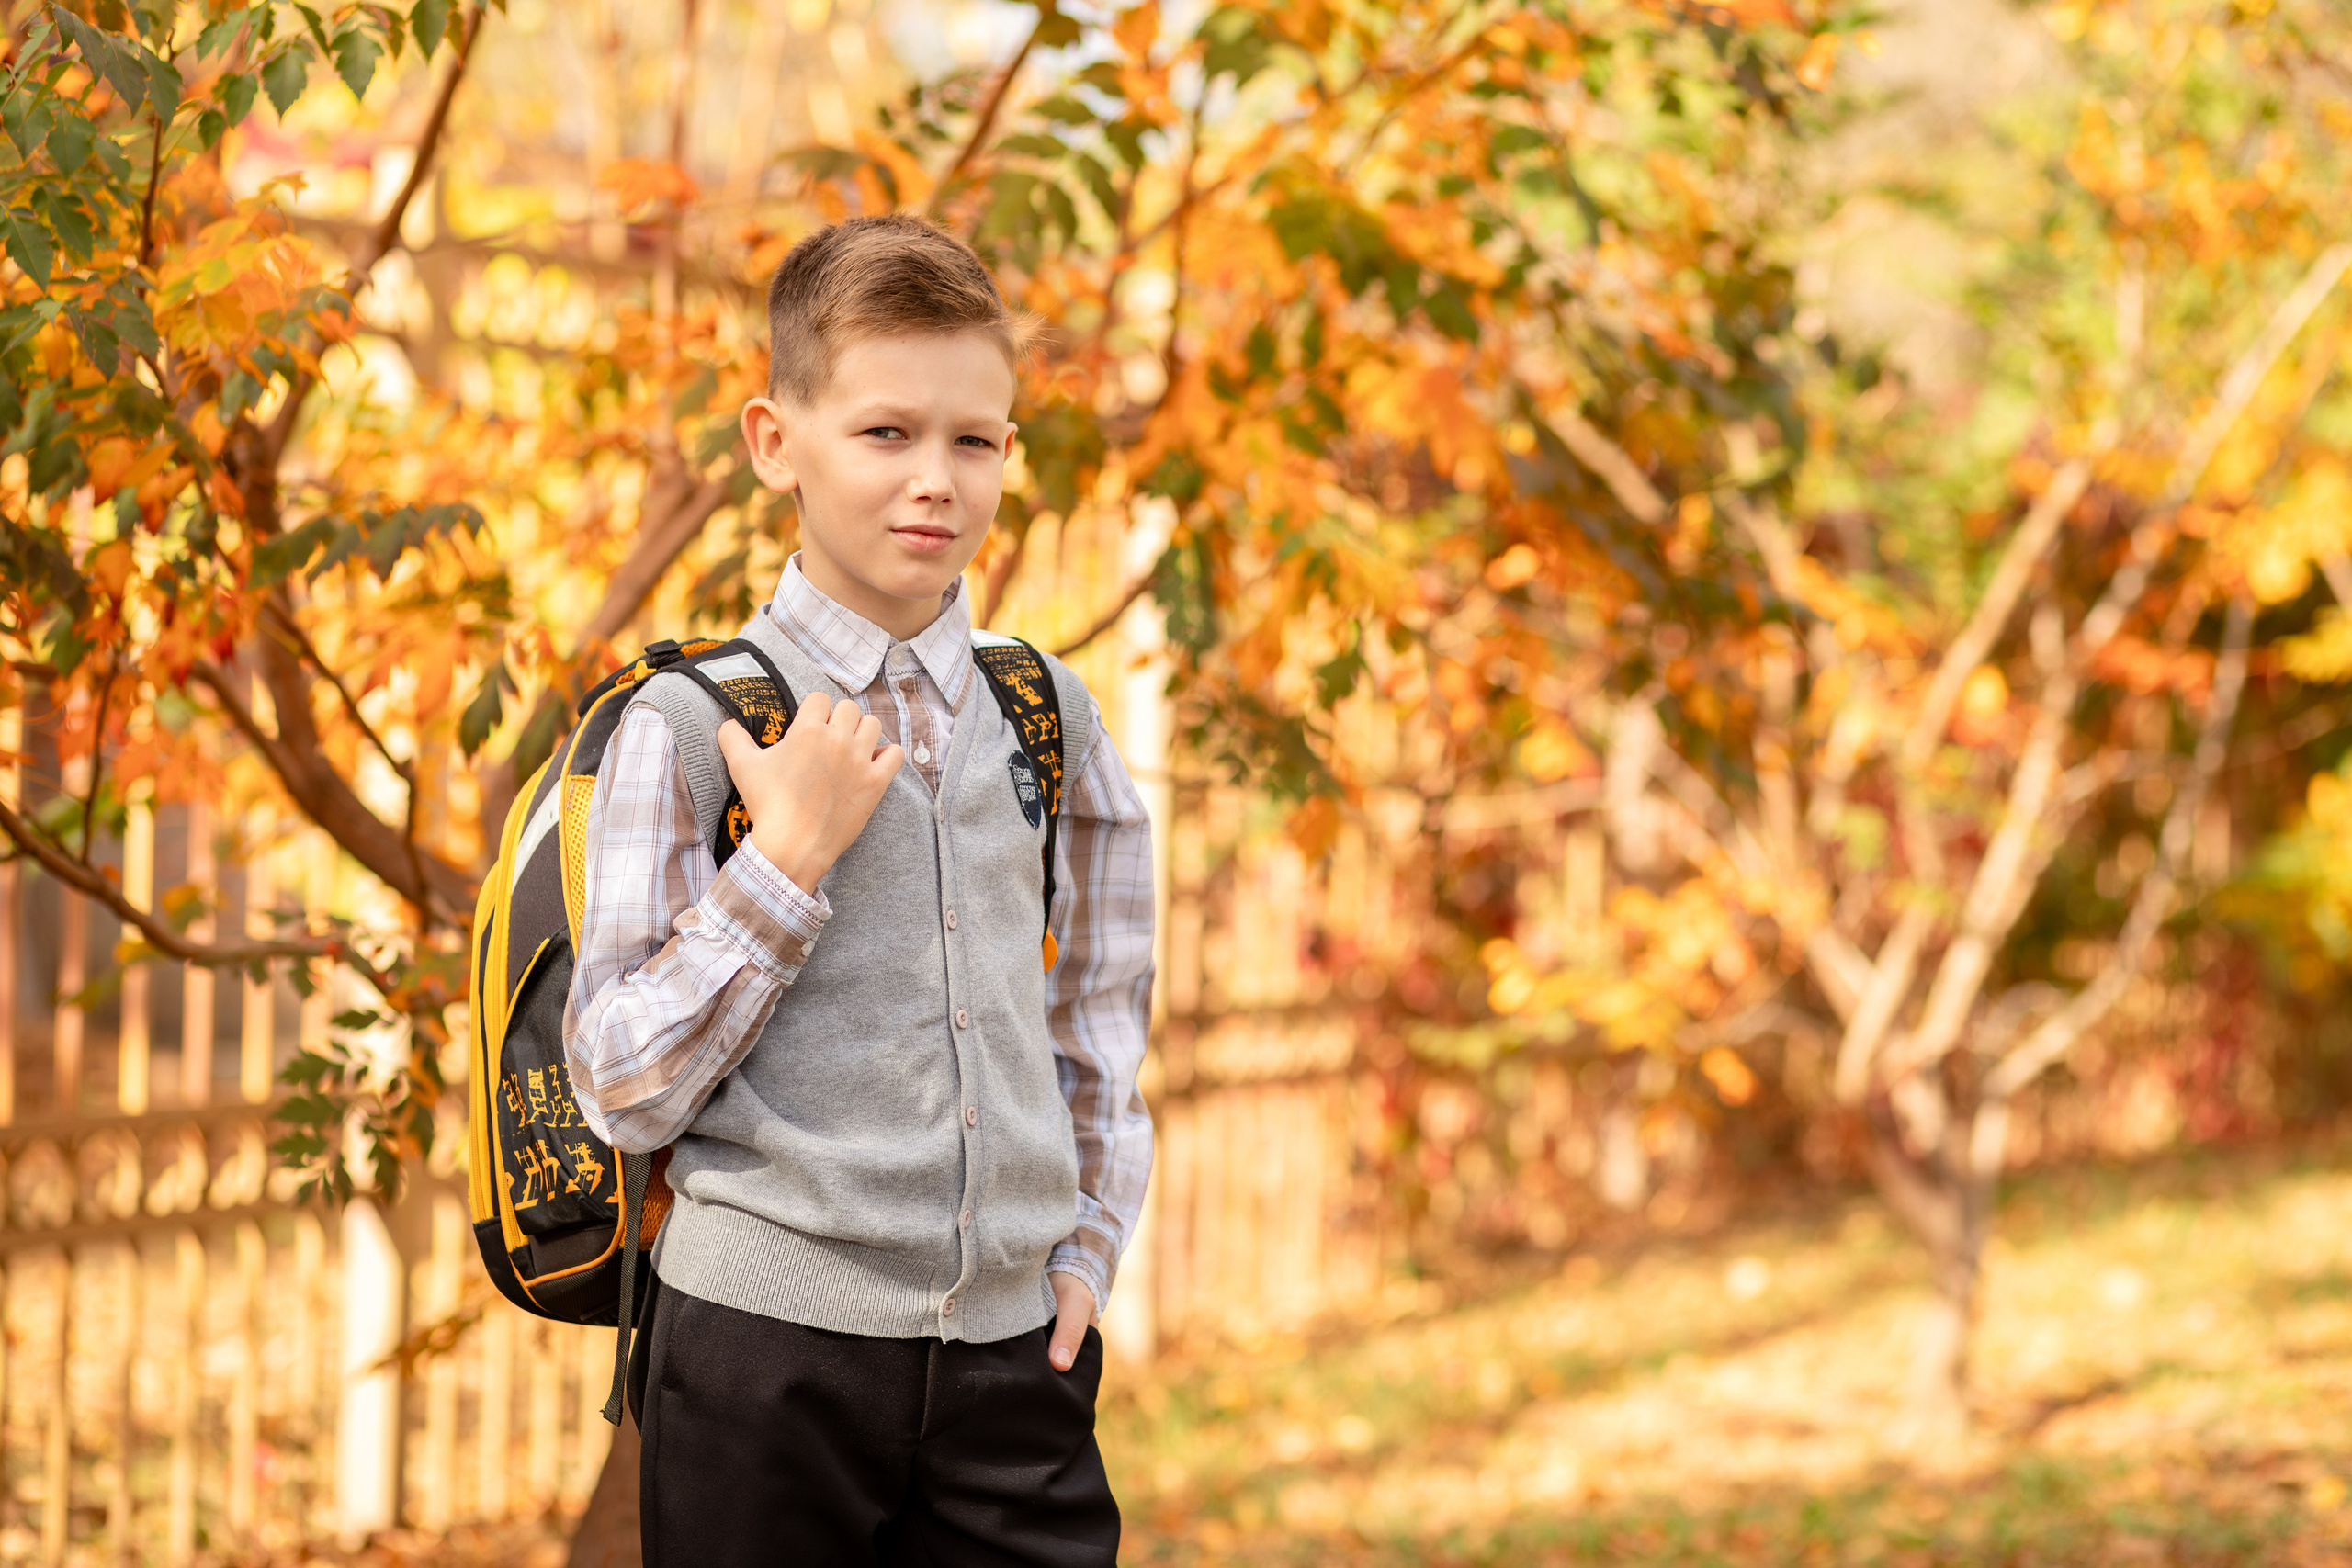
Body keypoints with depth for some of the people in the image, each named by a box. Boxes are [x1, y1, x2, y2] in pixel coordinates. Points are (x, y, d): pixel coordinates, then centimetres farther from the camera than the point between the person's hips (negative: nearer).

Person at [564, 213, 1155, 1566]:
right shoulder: (689, 731, -4)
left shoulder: (1052, 721, 9)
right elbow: (626, 1090, -7)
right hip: (769, 1346, -3)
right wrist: (788, 857, -13)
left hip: (1012, 1351, 3)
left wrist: (1091, 1246, 13)